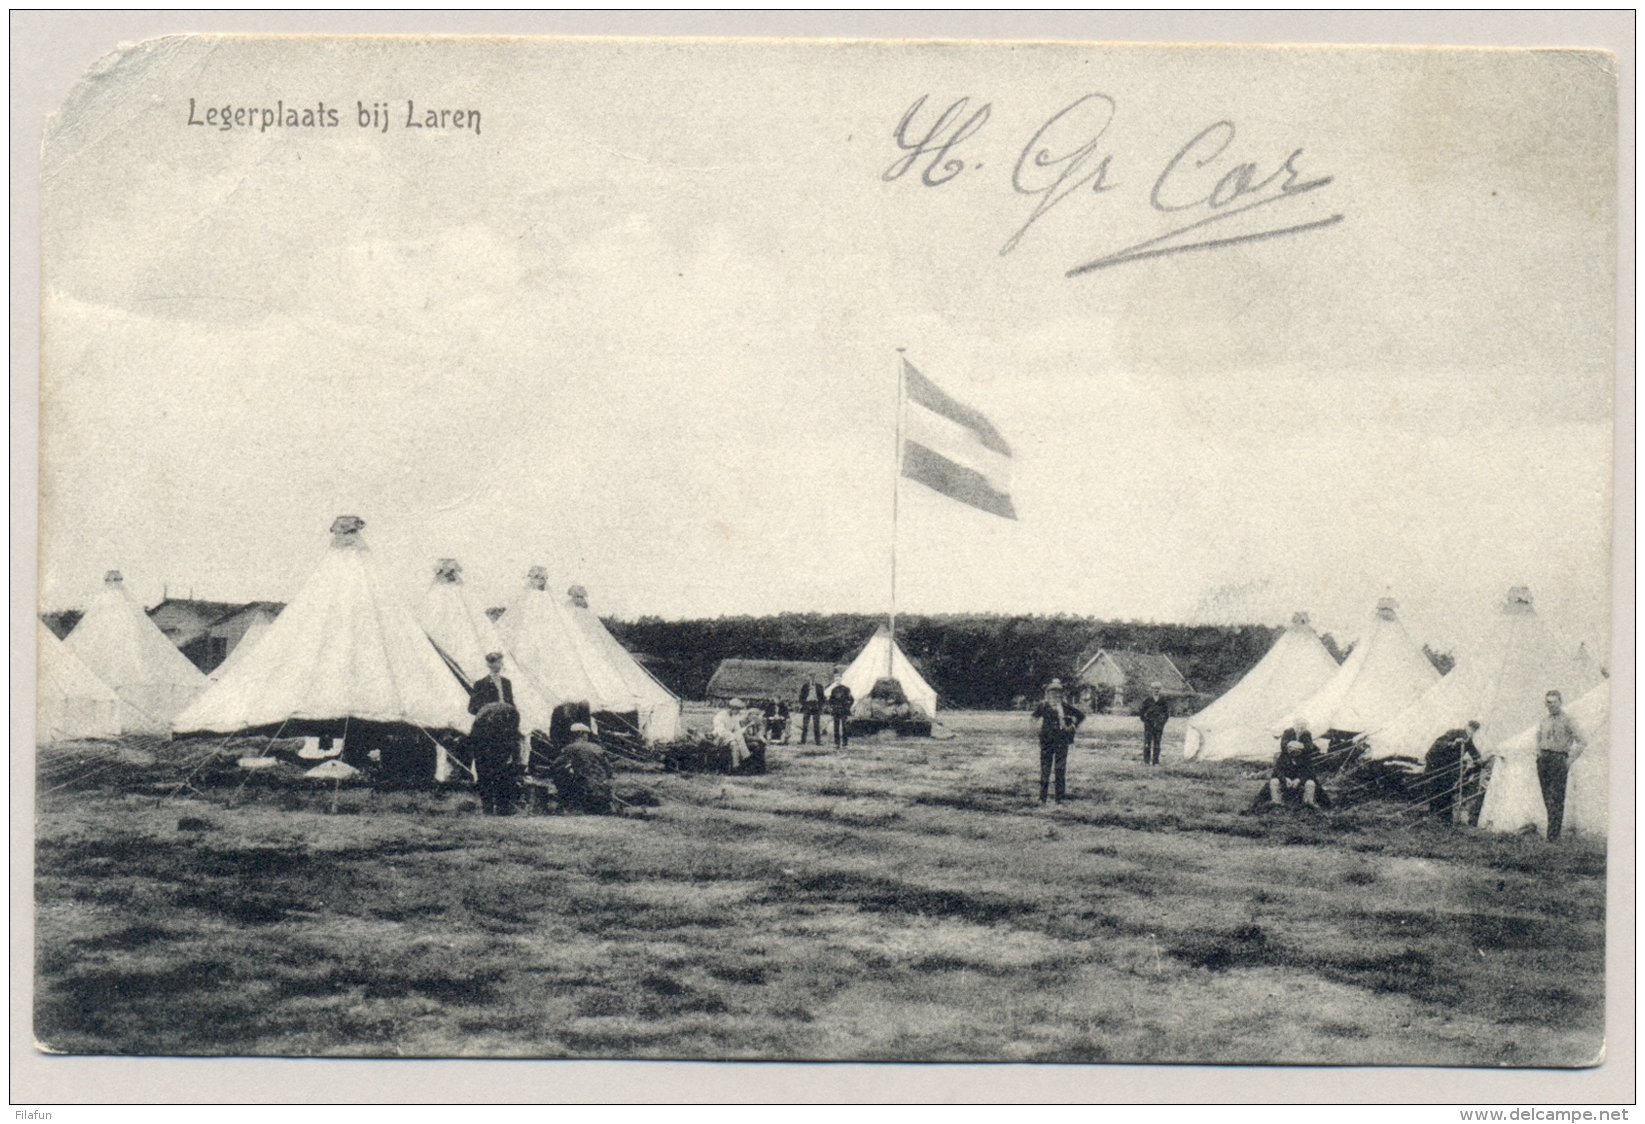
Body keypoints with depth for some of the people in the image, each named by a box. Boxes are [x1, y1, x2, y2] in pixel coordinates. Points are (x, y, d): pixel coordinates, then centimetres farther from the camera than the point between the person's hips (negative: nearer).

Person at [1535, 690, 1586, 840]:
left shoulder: (1567, 721, -1)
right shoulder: (1543, 722, 17)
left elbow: (1582, 742, -3)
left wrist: (1571, 759, -6)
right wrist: (1539, 756, 14)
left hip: (1559, 759, -6)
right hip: (1543, 759, 6)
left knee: (1556, 799, -10)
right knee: (1547, 798, 5)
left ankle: (1553, 836, -12)